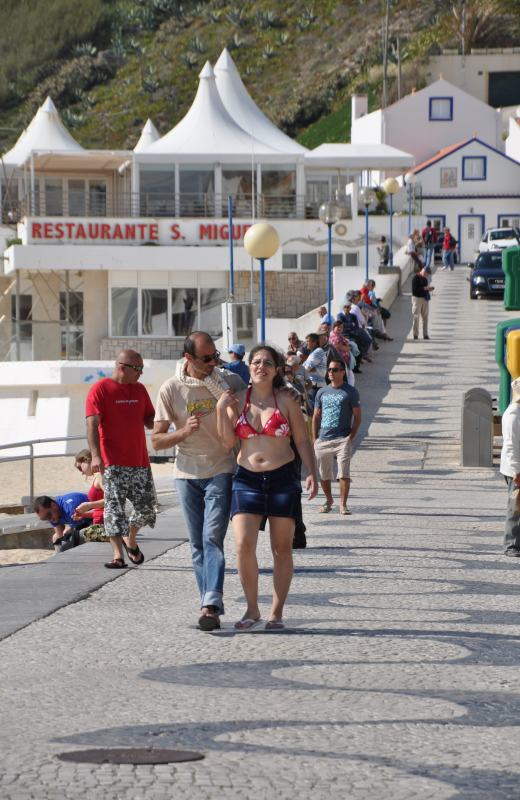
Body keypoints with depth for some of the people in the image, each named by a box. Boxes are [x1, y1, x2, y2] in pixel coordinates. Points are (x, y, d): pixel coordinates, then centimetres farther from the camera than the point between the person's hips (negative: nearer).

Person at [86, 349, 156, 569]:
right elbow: (92, 424, -12)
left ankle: (130, 540, 32)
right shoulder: (101, 389, -6)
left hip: (140, 460, 6)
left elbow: (149, 421, 20)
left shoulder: (139, 390, 13)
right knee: (114, 506, -9)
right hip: (113, 462, -6)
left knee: (146, 505, 8)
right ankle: (118, 555, -10)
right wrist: (96, 455, -24)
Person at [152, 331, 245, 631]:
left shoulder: (231, 382, -2)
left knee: (212, 537, -15)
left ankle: (211, 606, -24)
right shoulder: (171, 389, -2)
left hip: (221, 471, -2)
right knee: (198, 544, 4)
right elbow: (157, 440, 0)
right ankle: (212, 606, 12)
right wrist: (183, 432, -19)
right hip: (188, 473, 2)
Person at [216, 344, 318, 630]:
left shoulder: (286, 402, 2)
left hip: (283, 478, -1)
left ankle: (276, 612, 12)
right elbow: (228, 442, -1)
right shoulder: (236, 400, 6)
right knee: (243, 545, -12)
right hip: (247, 479, 1)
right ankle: (252, 609, 2)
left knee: (282, 549, 4)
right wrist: (221, 410, -10)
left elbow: (302, 441, 5)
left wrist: (312, 473, -6)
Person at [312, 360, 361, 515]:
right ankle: (328, 500, 28)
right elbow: (316, 417, 17)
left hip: (342, 439, -4)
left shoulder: (350, 392, 3)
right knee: (324, 475, 9)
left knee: (344, 473, -13)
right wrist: (315, 439, 8)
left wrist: (351, 437, -8)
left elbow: (357, 417, 2)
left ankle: (343, 504, -8)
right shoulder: (322, 393, 14)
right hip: (323, 439, 4)